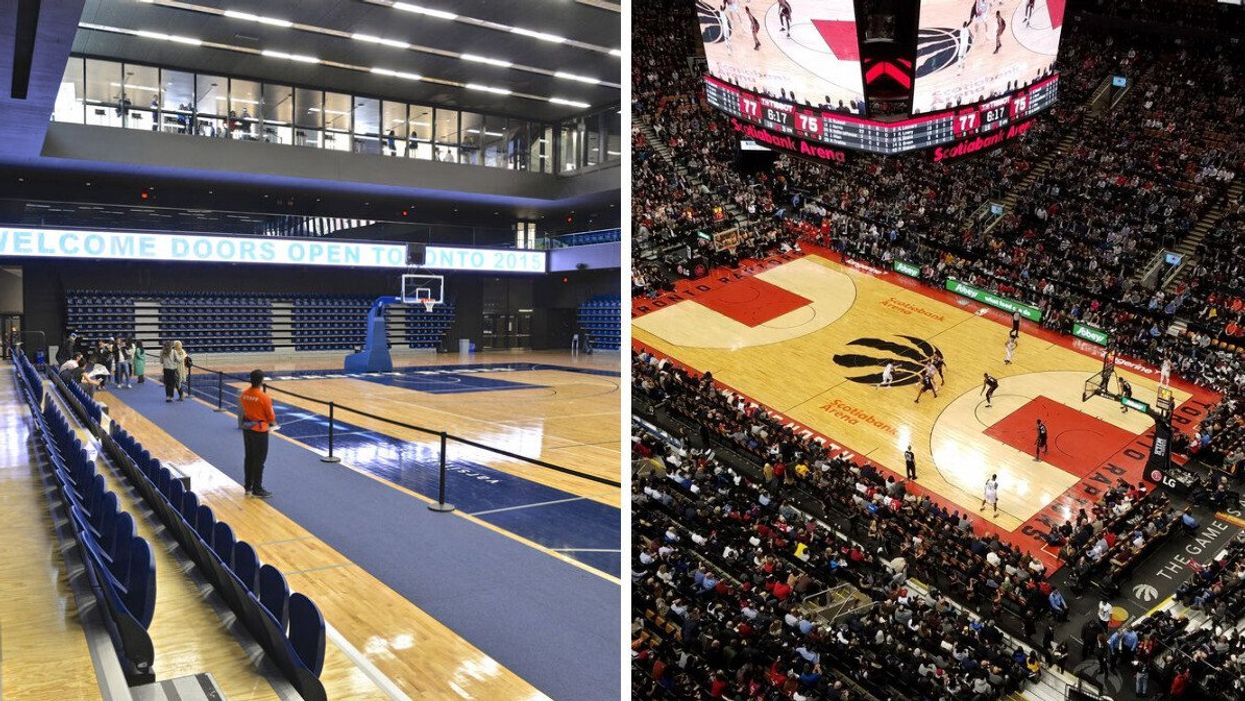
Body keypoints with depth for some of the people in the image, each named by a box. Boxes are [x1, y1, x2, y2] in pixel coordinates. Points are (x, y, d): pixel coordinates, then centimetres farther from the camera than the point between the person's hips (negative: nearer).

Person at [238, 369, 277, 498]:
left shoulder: (244, 394, -4)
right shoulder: (264, 398, -21)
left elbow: (242, 411, 6)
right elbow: (271, 416, -11)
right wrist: (273, 424, 10)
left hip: (247, 428, 6)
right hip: (260, 430, -6)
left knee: (248, 458, 17)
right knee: (259, 461, 3)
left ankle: (248, 486, 28)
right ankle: (257, 489, 9)